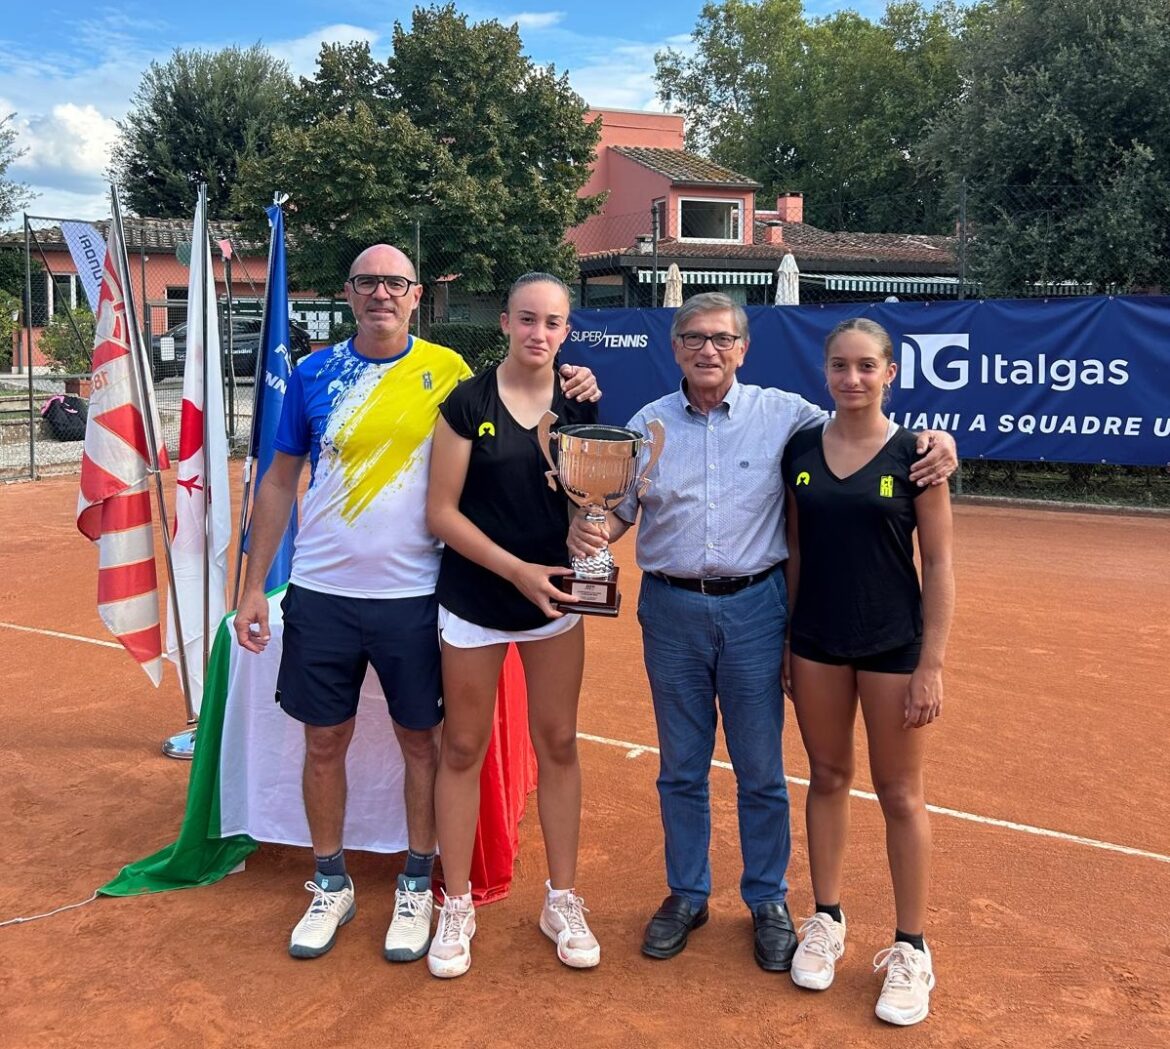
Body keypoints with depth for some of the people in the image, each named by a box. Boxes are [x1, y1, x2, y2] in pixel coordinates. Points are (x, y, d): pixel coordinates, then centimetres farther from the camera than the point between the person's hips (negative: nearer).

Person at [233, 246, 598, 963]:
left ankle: (417, 886, 28)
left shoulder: (446, 371, -1)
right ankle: (331, 885, 30)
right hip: (321, 593, 2)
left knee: (422, 740, 9)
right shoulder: (315, 373, 3)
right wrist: (254, 585, 5)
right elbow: (280, 481, 7)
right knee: (325, 742, 11)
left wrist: (572, 399, -14)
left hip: (414, 595, -1)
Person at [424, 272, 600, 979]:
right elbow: (442, 511, -10)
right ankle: (457, 906, 22)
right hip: (475, 596, -2)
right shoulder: (469, 402, -7)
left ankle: (563, 900, 24)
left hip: (554, 599, 3)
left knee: (558, 744, 9)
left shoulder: (578, 405, 1)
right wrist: (517, 570, -19)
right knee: (464, 747, 7)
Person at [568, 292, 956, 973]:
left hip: (754, 609, -2)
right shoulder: (649, 424, 6)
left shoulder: (783, 414, 0)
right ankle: (687, 894, 30)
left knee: (761, 771, 7)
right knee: (681, 769, 13)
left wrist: (934, 443, -11)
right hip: (672, 610, 2)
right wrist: (590, 533, -15)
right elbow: (620, 509, 7)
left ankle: (769, 901, 26)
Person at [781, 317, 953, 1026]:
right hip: (816, 642, 3)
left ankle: (911, 949, 20)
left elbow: (938, 565, -7)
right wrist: (783, 641, 7)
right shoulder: (801, 449, 2)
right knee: (828, 778, 14)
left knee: (900, 795, 6)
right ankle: (827, 920, 31)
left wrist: (932, 663, -11)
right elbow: (794, 551, 9)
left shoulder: (915, 454, -8)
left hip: (893, 646, -3)